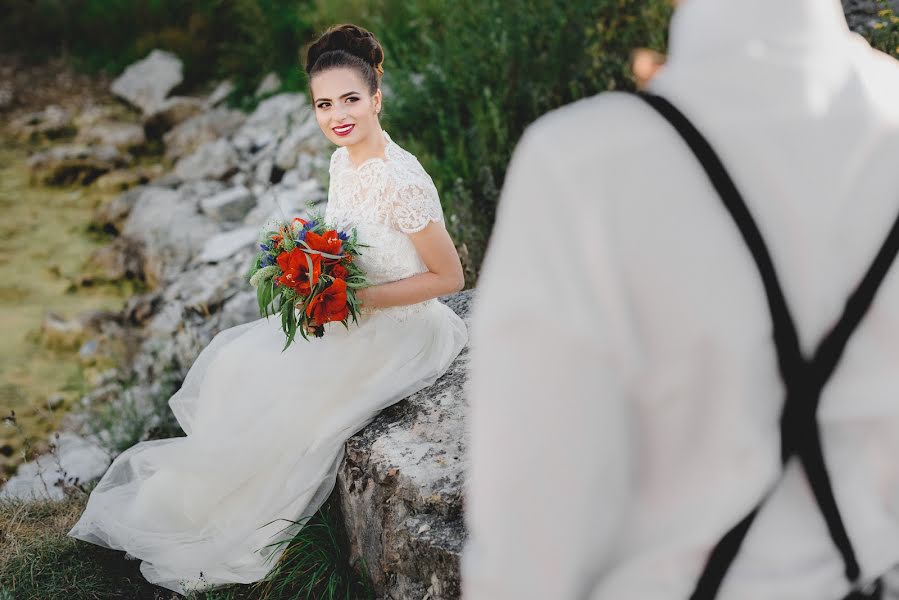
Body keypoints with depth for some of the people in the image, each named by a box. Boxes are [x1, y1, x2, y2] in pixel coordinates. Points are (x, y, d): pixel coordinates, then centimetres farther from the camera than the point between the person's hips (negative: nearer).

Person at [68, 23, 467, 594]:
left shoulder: (401, 182, -26)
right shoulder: (344, 160, 1)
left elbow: (449, 276, -20)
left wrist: (362, 299, -22)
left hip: (396, 333, -8)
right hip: (349, 316, 9)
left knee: (278, 396, -11)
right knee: (238, 362, 2)